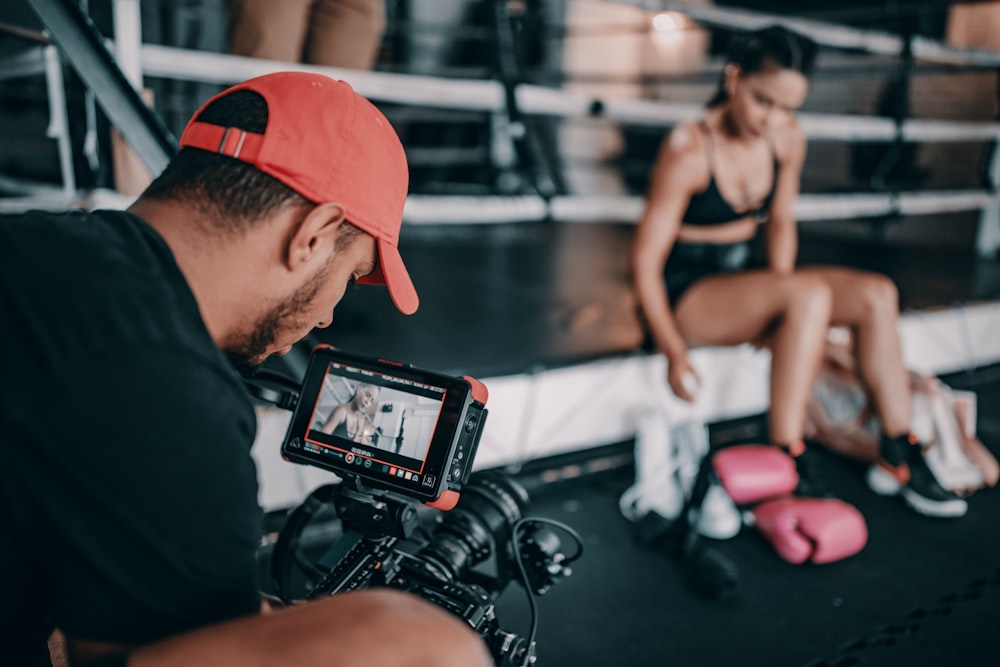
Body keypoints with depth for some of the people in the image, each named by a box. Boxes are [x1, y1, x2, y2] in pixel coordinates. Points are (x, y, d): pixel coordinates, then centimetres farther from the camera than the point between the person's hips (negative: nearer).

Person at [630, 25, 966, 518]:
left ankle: (899, 458, -3)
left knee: (876, 294, -11)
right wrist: (674, 354, -26)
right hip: (684, 295, -7)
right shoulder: (688, 150, -20)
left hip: (743, 277, 7)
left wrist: (778, 306, -3)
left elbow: (779, 222, 13)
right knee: (811, 294, -31)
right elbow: (646, 260, -19)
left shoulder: (788, 139, -1)